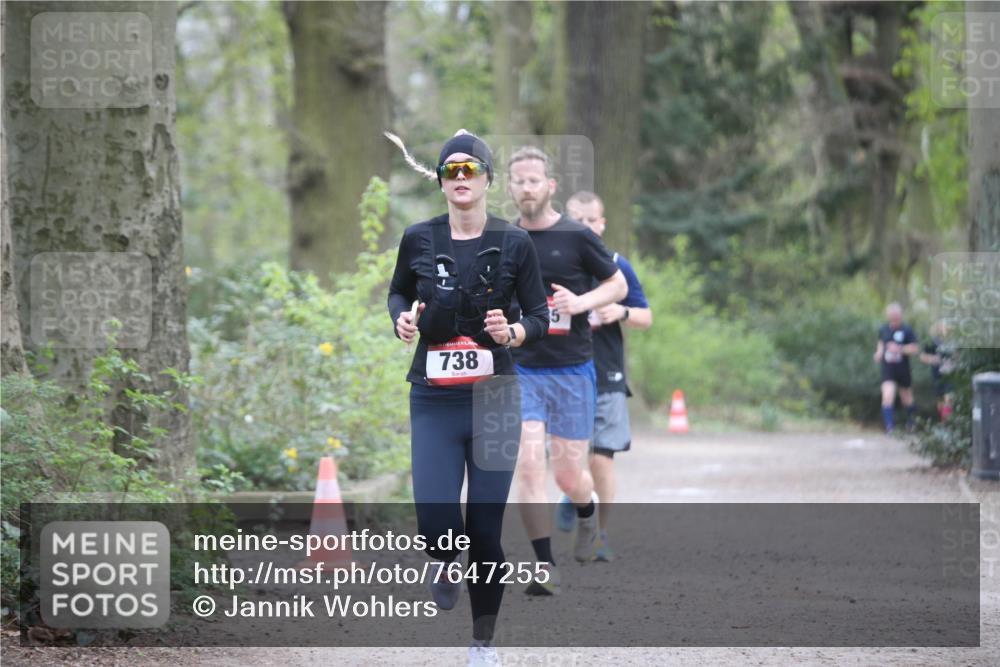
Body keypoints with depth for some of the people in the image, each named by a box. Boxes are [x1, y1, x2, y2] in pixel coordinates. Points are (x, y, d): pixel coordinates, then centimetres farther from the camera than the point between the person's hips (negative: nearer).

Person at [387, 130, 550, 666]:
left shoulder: (514, 244, -1)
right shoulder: (419, 240, 1)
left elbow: (539, 315, 5)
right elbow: (398, 292, 19)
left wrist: (514, 333, -16)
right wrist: (402, 318, -3)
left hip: (495, 399, 0)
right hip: (434, 401, 0)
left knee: (485, 531, 1)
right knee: (437, 524, -15)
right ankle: (445, 566, 23)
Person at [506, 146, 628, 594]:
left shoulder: (576, 237, -5)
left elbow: (618, 286, 2)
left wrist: (581, 302, -16)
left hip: (572, 369, -2)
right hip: (522, 369, 2)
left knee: (569, 475, 3)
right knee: (527, 463, -15)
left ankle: (587, 513, 40)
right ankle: (544, 566, -9)